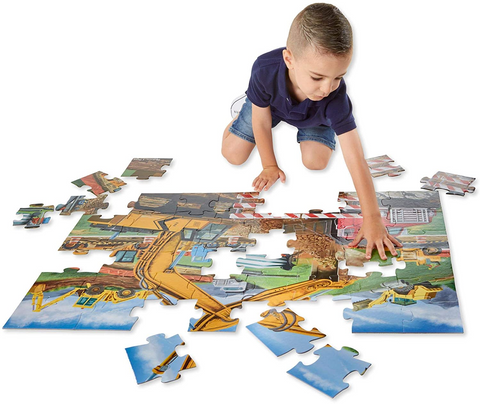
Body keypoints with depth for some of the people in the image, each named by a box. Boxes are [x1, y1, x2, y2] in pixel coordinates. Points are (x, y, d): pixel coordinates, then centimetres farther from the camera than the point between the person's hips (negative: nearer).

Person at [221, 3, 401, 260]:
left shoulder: (335, 97, -45)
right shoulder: (265, 69, -45)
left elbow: (355, 158, -46)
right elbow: (261, 121, -26)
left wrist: (372, 219, -49)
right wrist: (269, 165, -15)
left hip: (316, 116, 1)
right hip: (270, 103, 0)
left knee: (316, 161, -12)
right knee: (233, 155, -4)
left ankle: (302, 128, 20)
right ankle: (243, 111, 27)